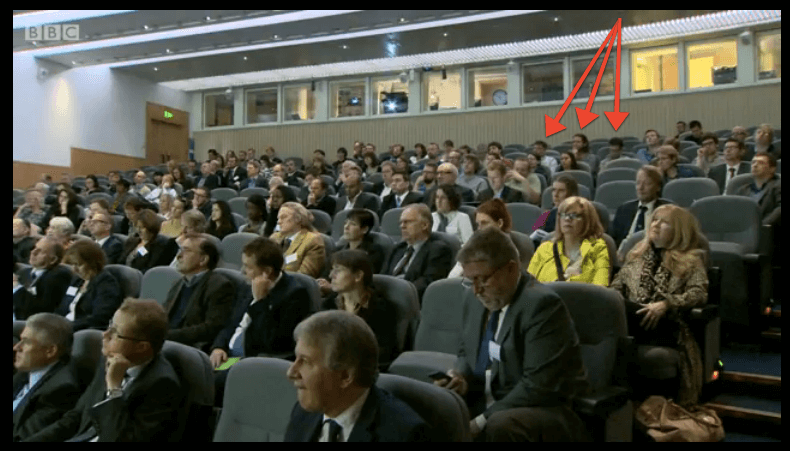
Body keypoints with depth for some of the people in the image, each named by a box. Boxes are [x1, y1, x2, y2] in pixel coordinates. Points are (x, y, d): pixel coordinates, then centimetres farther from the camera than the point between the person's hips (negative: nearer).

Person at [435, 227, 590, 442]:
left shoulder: (541, 304, -19)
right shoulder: (474, 297, 4)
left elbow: (538, 387, -22)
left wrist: (482, 422, -22)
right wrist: (461, 378, -6)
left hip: (544, 408, -6)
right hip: (484, 402, 7)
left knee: (500, 425, -35)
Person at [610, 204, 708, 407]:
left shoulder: (691, 260, 15)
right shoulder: (637, 253, 28)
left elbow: (699, 293, 0)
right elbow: (618, 284, 23)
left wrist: (665, 304, -16)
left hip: (665, 324, -4)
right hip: (631, 318, 4)